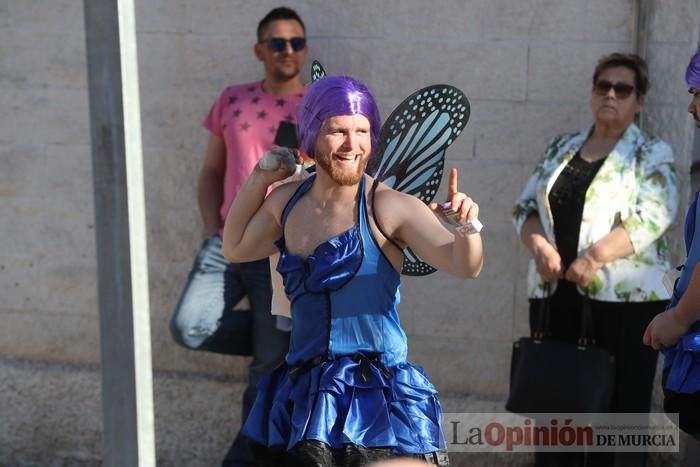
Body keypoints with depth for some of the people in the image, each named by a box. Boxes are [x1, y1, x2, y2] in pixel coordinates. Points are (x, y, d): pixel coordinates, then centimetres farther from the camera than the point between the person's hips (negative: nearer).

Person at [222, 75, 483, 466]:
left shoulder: (388, 206, -9)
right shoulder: (287, 202, 8)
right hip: (303, 395, 5)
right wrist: (260, 178, 19)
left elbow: (463, 265, -17)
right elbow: (235, 249, 26)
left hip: (379, 394, -5)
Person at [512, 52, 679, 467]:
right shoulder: (561, 148, 16)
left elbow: (651, 218, -12)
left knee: (620, 408, -1)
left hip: (624, 298, -4)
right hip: (555, 294, 4)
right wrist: (539, 245, -7)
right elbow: (526, 206, 13)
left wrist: (595, 256, -21)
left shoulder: (653, 155, 2)